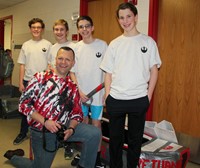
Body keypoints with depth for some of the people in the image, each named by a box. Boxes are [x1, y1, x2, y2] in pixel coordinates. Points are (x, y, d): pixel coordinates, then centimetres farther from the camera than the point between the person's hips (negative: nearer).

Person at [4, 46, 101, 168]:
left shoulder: (73, 88, 5)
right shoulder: (41, 78, -7)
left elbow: (77, 113, 8)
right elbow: (24, 103, -11)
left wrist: (71, 129, -13)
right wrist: (45, 121, -19)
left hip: (63, 127, 3)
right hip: (41, 131, -3)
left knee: (95, 133, -15)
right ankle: (14, 156, 36)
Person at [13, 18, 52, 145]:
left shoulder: (47, 45, 0)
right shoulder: (26, 45, 8)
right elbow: (22, 65, 8)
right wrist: (21, 82, 3)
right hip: (28, 81, 3)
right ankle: (23, 133, 26)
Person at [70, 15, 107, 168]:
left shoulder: (102, 45, -5)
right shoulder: (76, 47, 3)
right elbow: (72, 72, 4)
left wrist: (107, 92, -9)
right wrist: (79, 91, -5)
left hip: (97, 93, -3)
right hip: (80, 93, 3)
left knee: (96, 124, 4)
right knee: (84, 123, 14)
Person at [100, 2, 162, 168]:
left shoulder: (148, 42, 1)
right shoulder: (114, 43, 6)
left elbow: (154, 70, 2)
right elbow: (108, 72, 7)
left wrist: (149, 95, -3)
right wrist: (107, 95, 0)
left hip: (139, 99, -2)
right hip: (115, 99, 2)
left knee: (135, 138, 12)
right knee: (115, 137, 15)